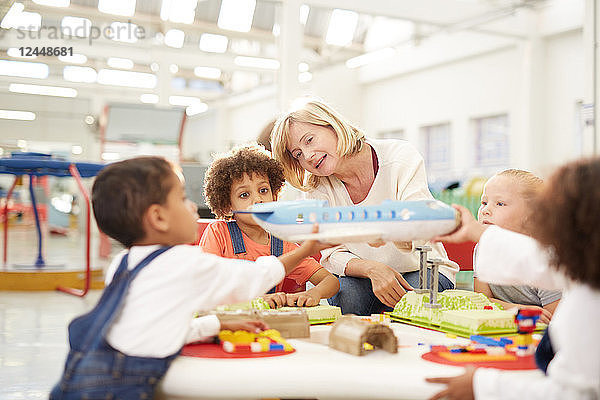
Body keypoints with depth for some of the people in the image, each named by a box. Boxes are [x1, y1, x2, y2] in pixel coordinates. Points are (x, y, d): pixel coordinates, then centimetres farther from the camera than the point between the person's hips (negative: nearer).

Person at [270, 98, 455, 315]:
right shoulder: (317, 188, -8)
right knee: (347, 294, -32)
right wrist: (373, 269, -33)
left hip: (421, 270, -1)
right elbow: (334, 256, -11)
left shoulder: (400, 156, -17)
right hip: (356, 275, 1)